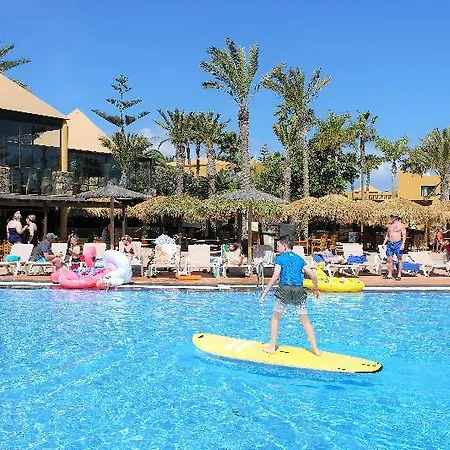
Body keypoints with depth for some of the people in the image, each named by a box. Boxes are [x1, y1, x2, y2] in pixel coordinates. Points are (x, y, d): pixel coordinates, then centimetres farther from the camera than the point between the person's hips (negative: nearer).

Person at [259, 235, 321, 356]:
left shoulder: (280, 258, 1)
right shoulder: (299, 259, 14)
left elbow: (275, 277, -10)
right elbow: (313, 275, 10)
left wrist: (264, 293, -9)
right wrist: (316, 289, 26)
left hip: (284, 290, -3)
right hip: (299, 291, 3)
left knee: (275, 318, 15)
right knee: (305, 321, 11)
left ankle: (272, 346, 17)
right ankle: (315, 349, 11)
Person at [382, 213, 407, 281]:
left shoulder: (401, 225, -2)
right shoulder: (389, 225, 14)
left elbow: (404, 235, -6)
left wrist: (403, 244, -16)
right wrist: (384, 243, 11)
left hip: (398, 243, -5)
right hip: (390, 244, 5)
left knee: (400, 259, 0)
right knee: (389, 259, 2)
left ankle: (399, 275, 4)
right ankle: (389, 274, 6)